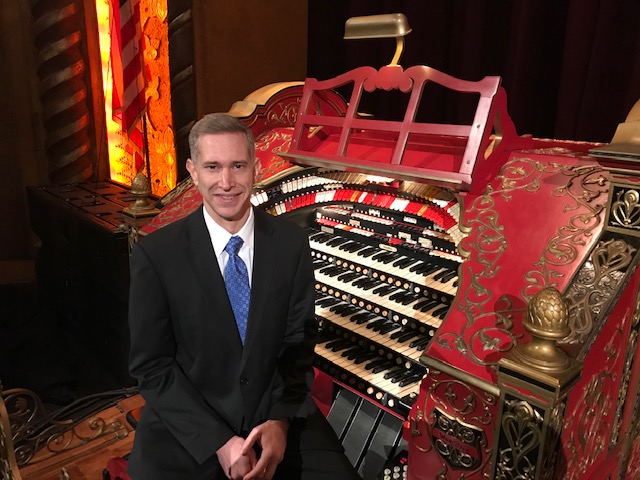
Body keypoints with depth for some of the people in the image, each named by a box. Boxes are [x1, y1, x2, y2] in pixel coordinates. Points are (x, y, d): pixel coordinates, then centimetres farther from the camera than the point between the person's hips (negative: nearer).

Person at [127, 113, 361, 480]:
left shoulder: (291, 242, -5)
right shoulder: (156, 254, -10)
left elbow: (298, 345, 0)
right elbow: (152, 365, -8)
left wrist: (280, 421, -14)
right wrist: (218, 442, -15)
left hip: (276, 413, 1)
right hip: (187, 425, 0)